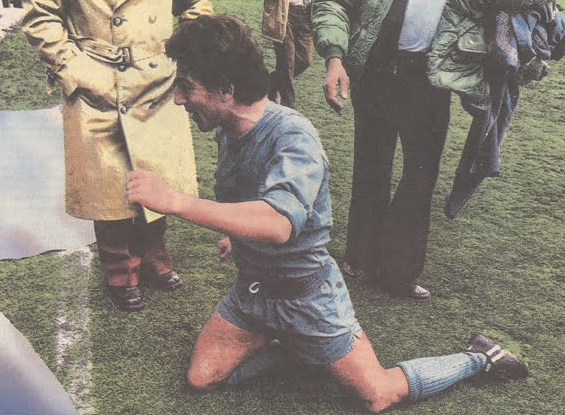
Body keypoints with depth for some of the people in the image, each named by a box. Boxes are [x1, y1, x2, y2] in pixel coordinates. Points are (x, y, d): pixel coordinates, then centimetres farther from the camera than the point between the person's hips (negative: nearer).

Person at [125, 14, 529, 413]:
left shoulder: (293, 136, -30)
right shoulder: (227, 132, -3)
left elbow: (278, 223, -47)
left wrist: (173, 200, -48)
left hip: (307, 295, -7)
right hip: (252, 290, 7)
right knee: (201, 377, 4)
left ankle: (479, 357, 22)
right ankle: (282, 343, 24)